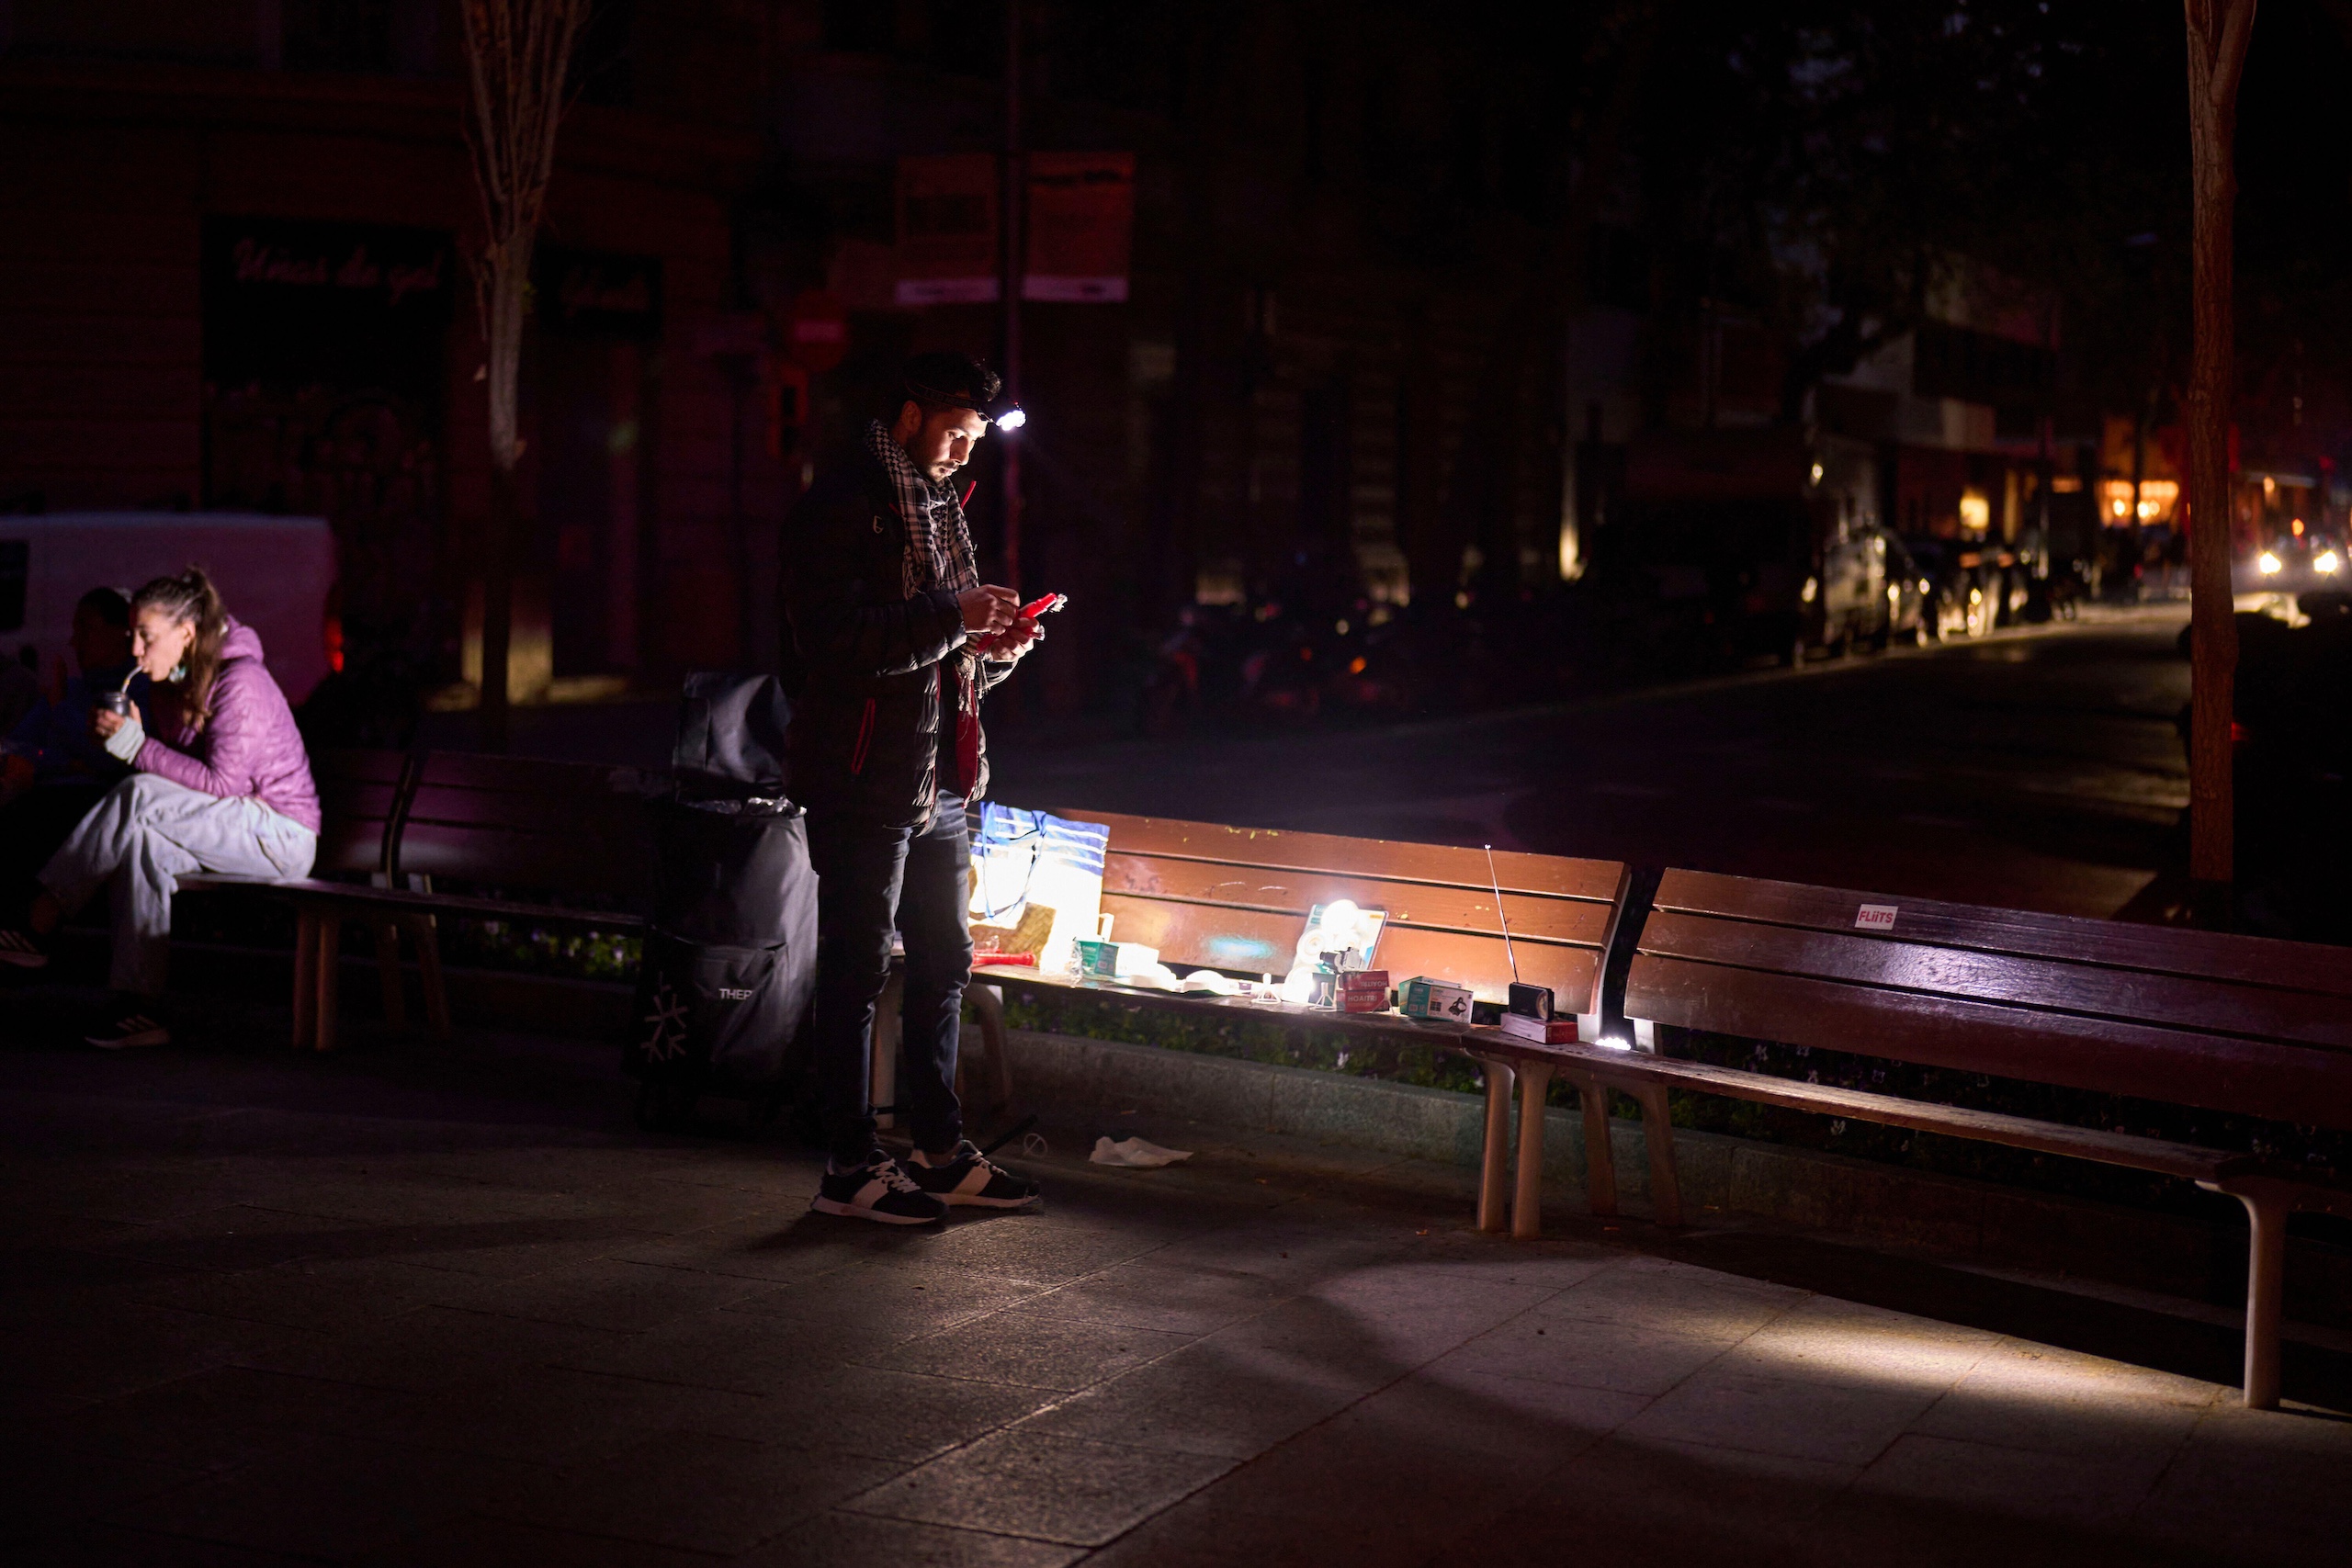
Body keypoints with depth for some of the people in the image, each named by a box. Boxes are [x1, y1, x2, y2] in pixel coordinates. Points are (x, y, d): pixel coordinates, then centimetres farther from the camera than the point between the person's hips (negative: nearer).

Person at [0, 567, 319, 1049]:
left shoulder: (240, 682, -16)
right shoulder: (170, 684, 10)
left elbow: (222, 784, -22)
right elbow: (173, 771, 7)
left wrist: (138, 746, -23)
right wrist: (120, 740, -10)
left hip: (280, 835, -8)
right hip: (228, 831, 8)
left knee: (140, 798, -26)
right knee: (144, 840, -24)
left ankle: (39, 926, -19)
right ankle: (138, 1006, -28)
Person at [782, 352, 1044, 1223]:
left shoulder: (941, 507, 18)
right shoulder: (842, 505, -9)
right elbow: (836, 639, -22)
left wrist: (996, 644, 1)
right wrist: (952, 618, -22)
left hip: (940, 785, 9)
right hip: (862, 781, -9)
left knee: (944, 965, 13)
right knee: (856, 972, -3)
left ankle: (939, 1151, 23)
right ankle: (849, 1168, 4)